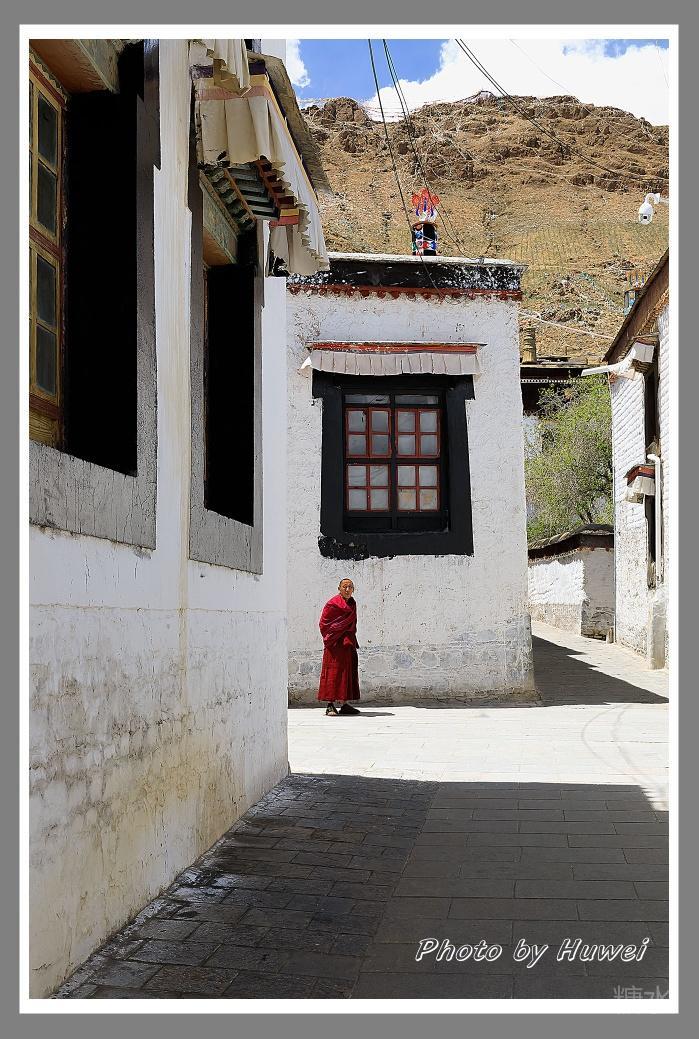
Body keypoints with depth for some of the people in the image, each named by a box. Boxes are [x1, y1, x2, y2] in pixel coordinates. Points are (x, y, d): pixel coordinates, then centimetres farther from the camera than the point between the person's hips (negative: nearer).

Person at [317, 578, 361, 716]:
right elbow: (323, 623, -9)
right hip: (336, 643, -8)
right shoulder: (333, 604, -10)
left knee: (348, 672, 8)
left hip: (349, 643, 8)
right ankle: (330, 705, -6)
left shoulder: (352, 604, 13)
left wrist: (353, 642, 15)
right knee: (333, 672, -7)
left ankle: (345, 704, 13)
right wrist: (330, 639, -11)